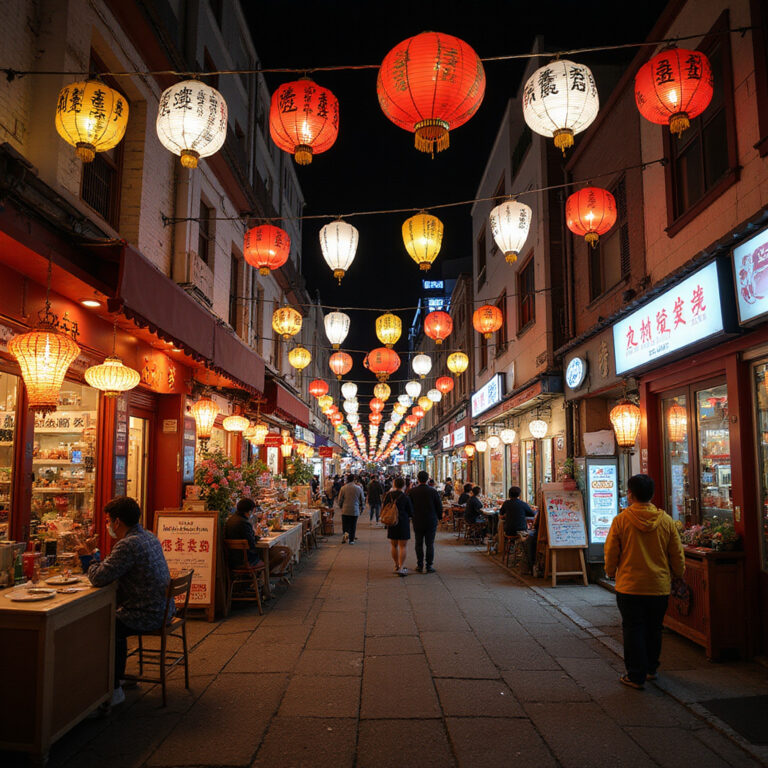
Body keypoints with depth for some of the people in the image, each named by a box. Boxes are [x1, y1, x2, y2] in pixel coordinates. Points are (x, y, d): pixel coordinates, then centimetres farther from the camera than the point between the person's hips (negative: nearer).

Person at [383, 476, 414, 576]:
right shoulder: (405, 498, -14)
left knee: (394, 545, 17)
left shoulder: (388, 495, -2)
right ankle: (401, 568, -5)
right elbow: (411, 512, -5)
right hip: (403, 523, -4)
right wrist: (408, 516, 16)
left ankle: (397, 565, 28)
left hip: (391, 523, 4)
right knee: (403, 546, 0)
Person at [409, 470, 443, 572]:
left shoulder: (412, 491, -7)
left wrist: (412, 516, 16)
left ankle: (420, 565, 15)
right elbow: (439, 506, -1)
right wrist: (439, 517, 14)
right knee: (430, 544, 5)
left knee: (419, 544, 10)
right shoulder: (433, 491, -8)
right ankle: (429, 566, 6)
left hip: (417, 522, 1)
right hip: (431, 522, -1)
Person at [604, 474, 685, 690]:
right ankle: (651, 668, 35)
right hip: (660, 586, 3)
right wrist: (678, 575, 21)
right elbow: (677, 556, 3)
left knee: (633, 630, 8)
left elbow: (611, 553, -5)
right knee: (654, 629, 19)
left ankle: (636, 676, 13)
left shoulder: (621, 520, -12)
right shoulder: (666, 521, -5)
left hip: (630, 586, -3)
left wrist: (611, 573, 13)